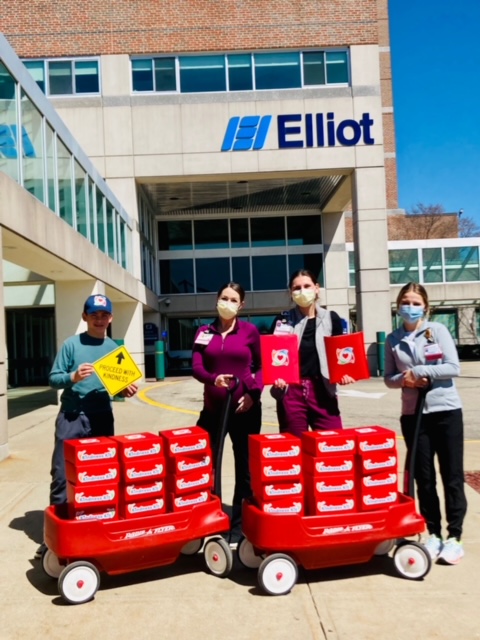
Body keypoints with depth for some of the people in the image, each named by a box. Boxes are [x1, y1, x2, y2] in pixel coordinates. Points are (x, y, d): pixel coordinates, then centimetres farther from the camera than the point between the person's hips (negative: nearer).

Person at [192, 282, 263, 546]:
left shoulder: (250, 331, 0)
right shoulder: (204, 332, 5)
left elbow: (260, 366, 3)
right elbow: (196, 367, -3)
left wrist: (254, 393, -13)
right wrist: (214, 379, -23)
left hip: (245, 409, -2)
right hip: (213, 408, 2)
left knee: (244, 469, 8)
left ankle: (238, 527, 23)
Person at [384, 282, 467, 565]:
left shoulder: (438, 330, -3)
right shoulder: (392, 340, 5)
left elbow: (454, 368, -9)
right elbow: (389, 378, 8)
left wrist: (419, 372, -13)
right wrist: (404, 379, -12)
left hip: (446, 410, -2)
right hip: (413, 414, 3)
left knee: (452, 475, 4)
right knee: (424, 477, 9)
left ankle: (454, 536, 15)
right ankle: (433, 533, 23)